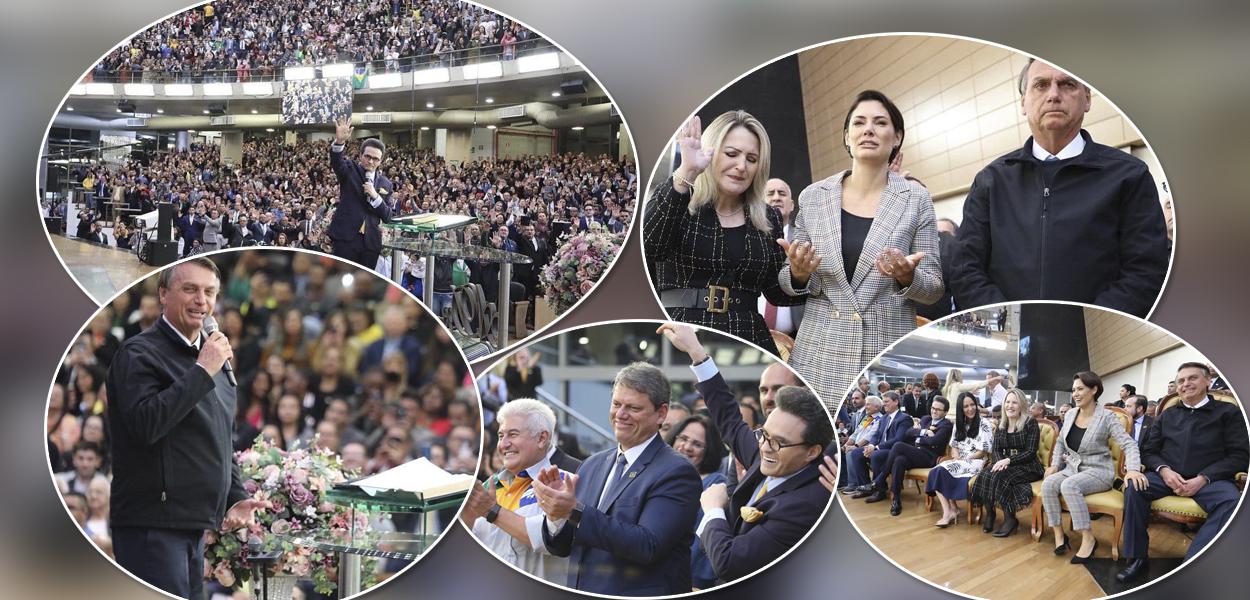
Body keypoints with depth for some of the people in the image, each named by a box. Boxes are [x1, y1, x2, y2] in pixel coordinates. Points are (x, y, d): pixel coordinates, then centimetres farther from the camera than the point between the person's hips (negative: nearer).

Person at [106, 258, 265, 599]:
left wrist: (235, 498, 11)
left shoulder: (212, 360, 18)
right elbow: (145, 423, -25)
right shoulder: (140, 354, -8)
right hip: (151, 527, -8)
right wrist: (202, 372, -21)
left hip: (195, 525, 9)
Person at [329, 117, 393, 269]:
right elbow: (336, 161, -20)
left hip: (371, 242, 4)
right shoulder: (349, 171, 4)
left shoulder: (385, 184, 12)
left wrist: (375, 196, -9)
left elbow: (387, 217, 8)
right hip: (346, 238, -4)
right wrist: (340, 141, -41)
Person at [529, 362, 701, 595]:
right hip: (580, 593, 5)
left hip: (640, 593, -5)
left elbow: (648, 545, -24)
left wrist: (575, 510, -27)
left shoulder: (677, 471, -14)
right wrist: (556, 513, -14)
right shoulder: (593, 465, 6)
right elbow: (561, 547, 7)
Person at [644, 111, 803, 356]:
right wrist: (685, 173, -27)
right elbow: (651, 246, -22)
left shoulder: (768, 219, 11)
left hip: (748, 344, 4)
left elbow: (777, 292, 13)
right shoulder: (674, 201, 0)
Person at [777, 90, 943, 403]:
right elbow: (787, 282, 11)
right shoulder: (813, 196, 5)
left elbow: (934, 288, 3)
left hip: (889, 362, -1)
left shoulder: (916, 199, 1)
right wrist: (799, 274, -11)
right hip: (820, 360, 1)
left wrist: (907, 276, -18)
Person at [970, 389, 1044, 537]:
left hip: (1027, 467, -5)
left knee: (1000, 477, -33)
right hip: (1006, 464, 5)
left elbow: (1031, 452, -11)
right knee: (985, 474, -26)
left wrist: (1008, 460, -22)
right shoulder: (1001, 425, 12)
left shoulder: (1030, 424, -6)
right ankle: (989, 513, -11)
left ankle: (1010, 519, -19)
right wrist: (1000, 461, -16)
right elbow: (997, 449, 8)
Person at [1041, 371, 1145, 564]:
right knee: (1048, 483, -25)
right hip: (1073, 468, 6)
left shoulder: (1107, 417, -12)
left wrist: (1133, 469, -37)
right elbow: (1060, 442, 19)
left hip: (1098, 471, -5)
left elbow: (1129, 445, -19)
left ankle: (1088, 538, -27)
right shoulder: (1070, 414, 6)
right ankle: (1059, 533, -15)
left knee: (1069, 485, -35)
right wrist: (1055, 465, 5)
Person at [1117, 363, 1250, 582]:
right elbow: (1148, 451, 15)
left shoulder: (1228, 412, 7)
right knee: (1134, 488, -28)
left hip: (1210, 479, -3)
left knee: (1231, 502, -36)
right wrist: (1164, 470, -10)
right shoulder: (1166, 415, 18)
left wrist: (1203, 478, -14)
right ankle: (1138, 558, -21)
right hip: (1168, 476, 3)